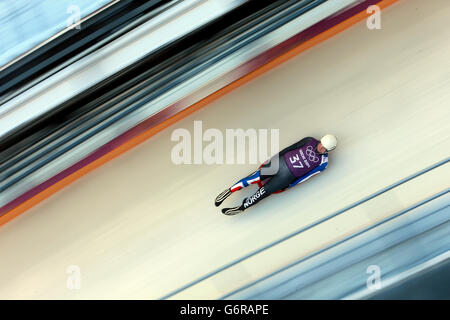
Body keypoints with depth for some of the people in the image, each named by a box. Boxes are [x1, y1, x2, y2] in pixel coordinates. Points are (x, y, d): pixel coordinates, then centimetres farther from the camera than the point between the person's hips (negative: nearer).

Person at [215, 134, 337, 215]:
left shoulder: (323, 161, -4)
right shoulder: (310, 141, 2)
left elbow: (306, 176, -4)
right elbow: (292, 147, 7)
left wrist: (290, 185, -7)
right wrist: (276, 157, 6)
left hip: (288, 175, -1)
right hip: (281, 161, 1)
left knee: (265, 190, -11)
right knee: (257, 176, -14)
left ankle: (242, 207, 1)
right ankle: (229, 191, -7)